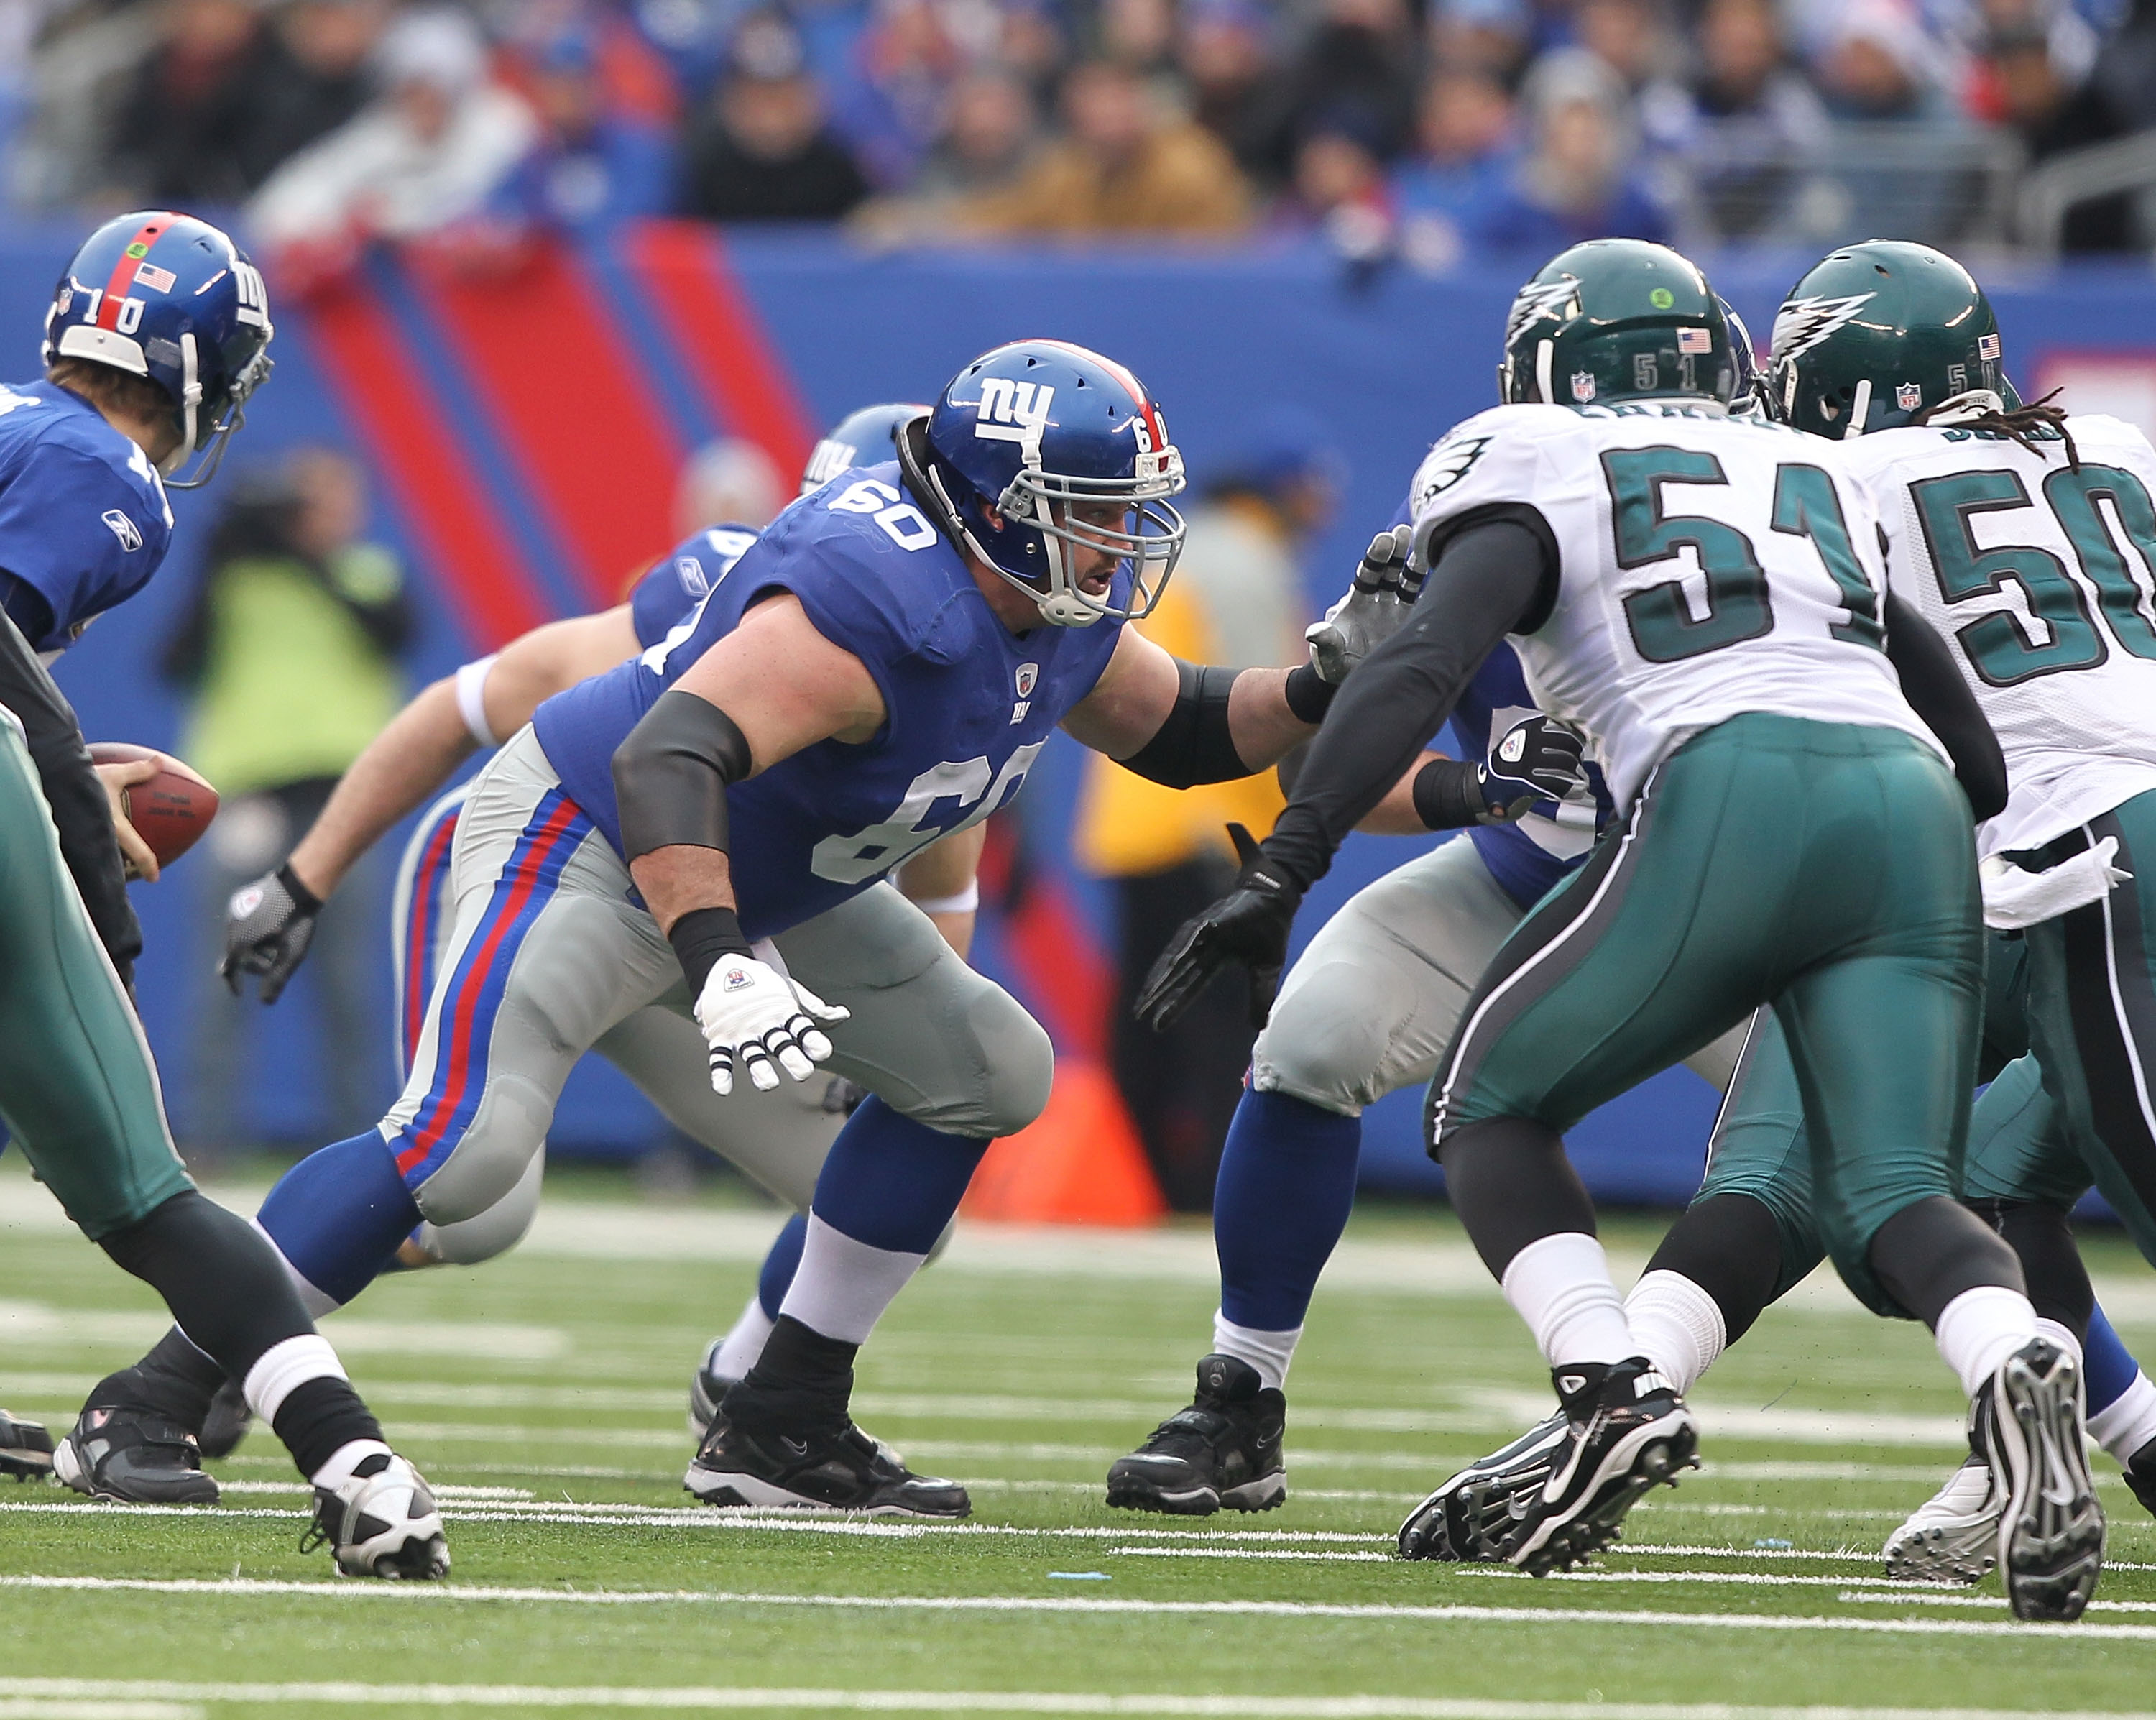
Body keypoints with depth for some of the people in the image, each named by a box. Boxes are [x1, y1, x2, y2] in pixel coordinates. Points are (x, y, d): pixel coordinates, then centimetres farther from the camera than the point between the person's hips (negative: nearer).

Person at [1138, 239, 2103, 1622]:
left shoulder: (1536, 486, 17)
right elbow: (1981, 749, 32)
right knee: (1897, 1204, 1)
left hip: (1724, 806, -4)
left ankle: (1612, 1392, -7)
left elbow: (1420, 673, 0)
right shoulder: (1819, 485, 33)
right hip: (1913, 822, 4)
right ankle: (2015, 1368, -33)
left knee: (1493, 1106, 15)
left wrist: (1282, 871, -4)